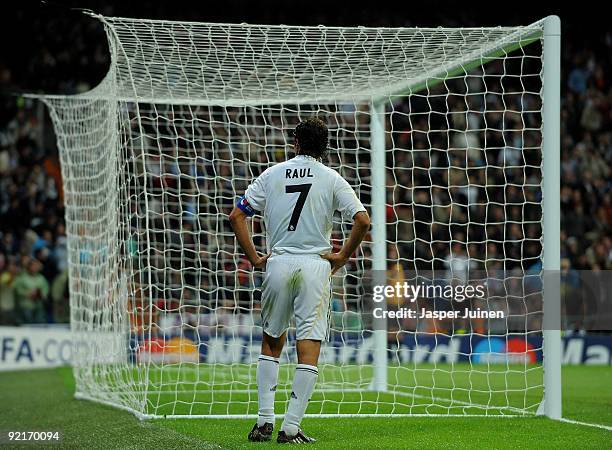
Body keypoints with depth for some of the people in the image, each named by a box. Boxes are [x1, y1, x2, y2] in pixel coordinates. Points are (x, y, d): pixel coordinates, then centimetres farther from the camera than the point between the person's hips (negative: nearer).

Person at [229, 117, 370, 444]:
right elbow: (363, 220, -9)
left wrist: (254, 258, 7)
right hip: (315, 267, -2)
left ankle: (265, 419, 9)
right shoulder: (332, 179, 2)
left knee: (271, 342, 18)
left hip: (277, 266, 2)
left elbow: (236, 216, 3)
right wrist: (343, 257, 1)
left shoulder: (272, 175, 8)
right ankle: (291, 427, -11)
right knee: (308, 347, -3)